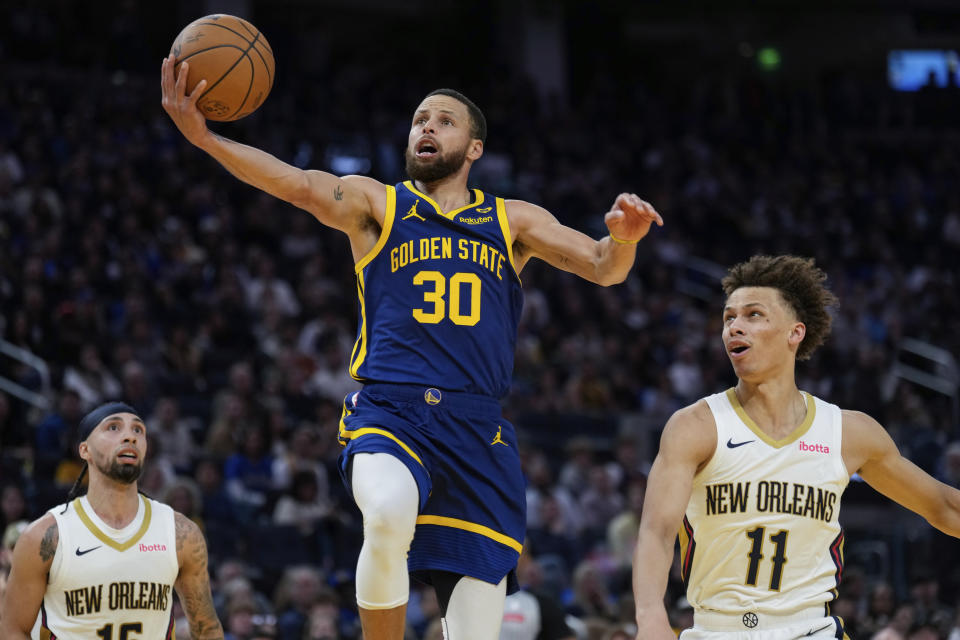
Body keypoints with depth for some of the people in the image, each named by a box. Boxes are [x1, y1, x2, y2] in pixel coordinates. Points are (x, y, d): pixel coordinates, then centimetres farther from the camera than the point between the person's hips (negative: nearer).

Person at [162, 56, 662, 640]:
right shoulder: (375, 204, 12)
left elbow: (602, 268, 10)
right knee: (389, 514, -36)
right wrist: (203, 137, -25)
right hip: (389, 414, -2)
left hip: (477, 430, 2)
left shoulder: (513, 221, 19)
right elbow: (299, 185, -6)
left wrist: (623, 239, -16)